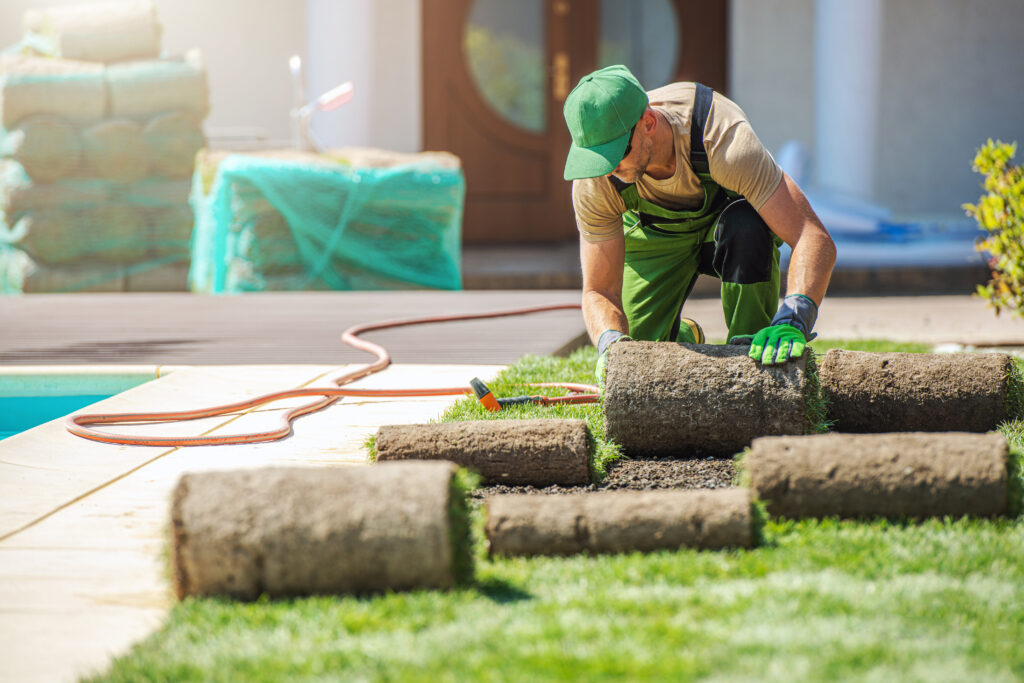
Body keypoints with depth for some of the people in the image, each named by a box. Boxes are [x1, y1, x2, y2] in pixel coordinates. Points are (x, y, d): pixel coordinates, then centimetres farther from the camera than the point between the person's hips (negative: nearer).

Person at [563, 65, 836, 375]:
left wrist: (791, 323, -62)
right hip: (655, 232, 2)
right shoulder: (595, 183, -32)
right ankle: (684, 338, 26)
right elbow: (599, 291, -24)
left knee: (747, 227, -39)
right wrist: (610, 341, -47)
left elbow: (816, 240, -46)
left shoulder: (723, 139, -42)